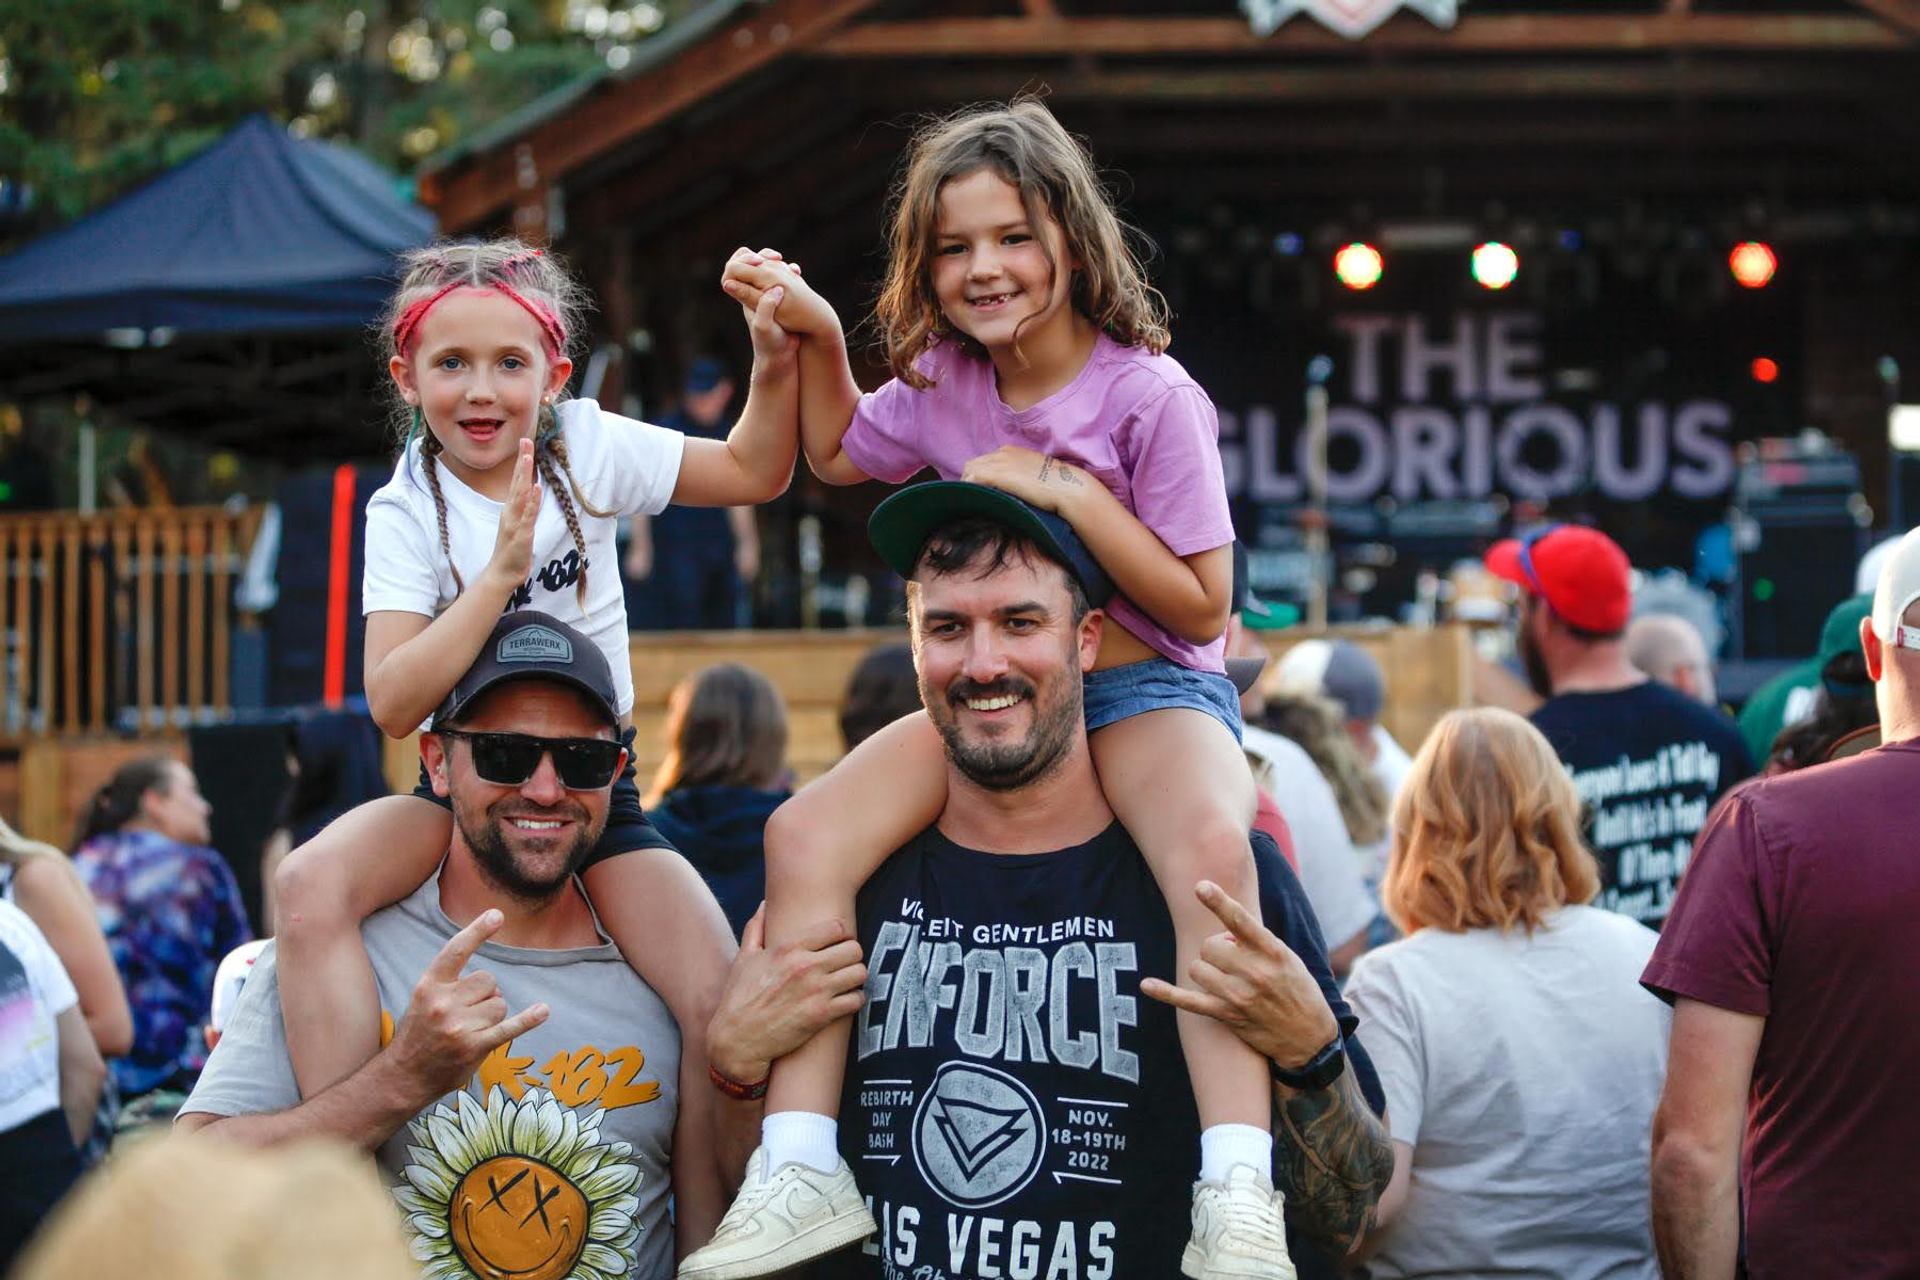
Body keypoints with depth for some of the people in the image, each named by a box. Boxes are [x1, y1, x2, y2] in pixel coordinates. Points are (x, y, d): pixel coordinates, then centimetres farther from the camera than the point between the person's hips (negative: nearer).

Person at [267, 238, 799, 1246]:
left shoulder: (584, 445, -4)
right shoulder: (406, 514, -9)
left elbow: (753, 472, 6)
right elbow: (395, 703, -22)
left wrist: (773, 364, -12)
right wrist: (501, 573, -30)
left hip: (599, 786, 1)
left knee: (722, 1004, -20)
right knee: (312, 885, -31)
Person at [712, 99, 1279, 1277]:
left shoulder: (1151, 397, -11)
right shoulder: (944, 385, 6)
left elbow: (1201, 608, -10)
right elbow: (838, 455, 29)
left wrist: (1070, 493, -19)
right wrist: (818, 337, 12)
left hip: (1150, 692, -5)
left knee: (1209, 845, -40)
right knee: (807, 835, -20)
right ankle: (800, 1163, -19)